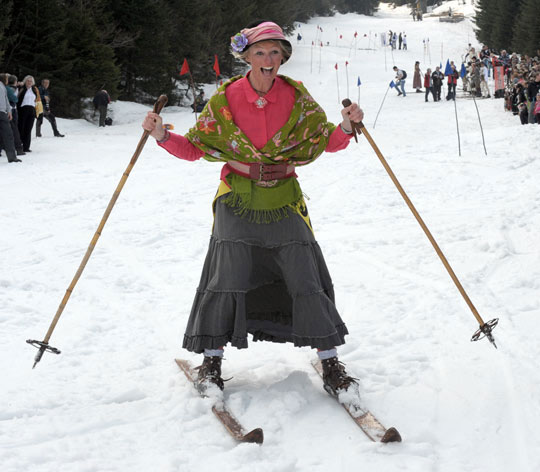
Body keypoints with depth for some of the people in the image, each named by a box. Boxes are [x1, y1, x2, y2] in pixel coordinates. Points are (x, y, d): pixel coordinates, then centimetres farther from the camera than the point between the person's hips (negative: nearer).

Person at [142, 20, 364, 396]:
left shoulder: (296, 97, -3)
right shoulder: (226, 98, -4)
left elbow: (327, 142, 4)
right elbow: (194, 147, 2)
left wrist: (345, 128, -16)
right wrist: (163, 137, -15)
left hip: (284, 201, 1)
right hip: (238, 200, -1)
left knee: (307, 280, -2)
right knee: (227, 278, -6)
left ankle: (330, 361, 11)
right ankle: (212, 360, 12)